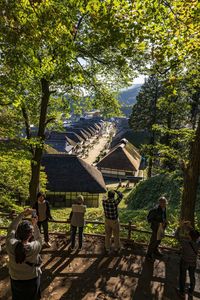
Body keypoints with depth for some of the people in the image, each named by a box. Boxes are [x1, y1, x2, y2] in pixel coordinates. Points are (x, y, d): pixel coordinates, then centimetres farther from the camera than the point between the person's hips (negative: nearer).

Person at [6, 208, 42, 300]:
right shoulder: (34, 247, -35)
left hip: (16, 279, 2)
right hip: (32, 279, -2)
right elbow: (38, 239, -11)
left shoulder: (10, 244, -30)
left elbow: (11, 228, -12)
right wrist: (34, 225, -5)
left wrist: (22, 214, -9)